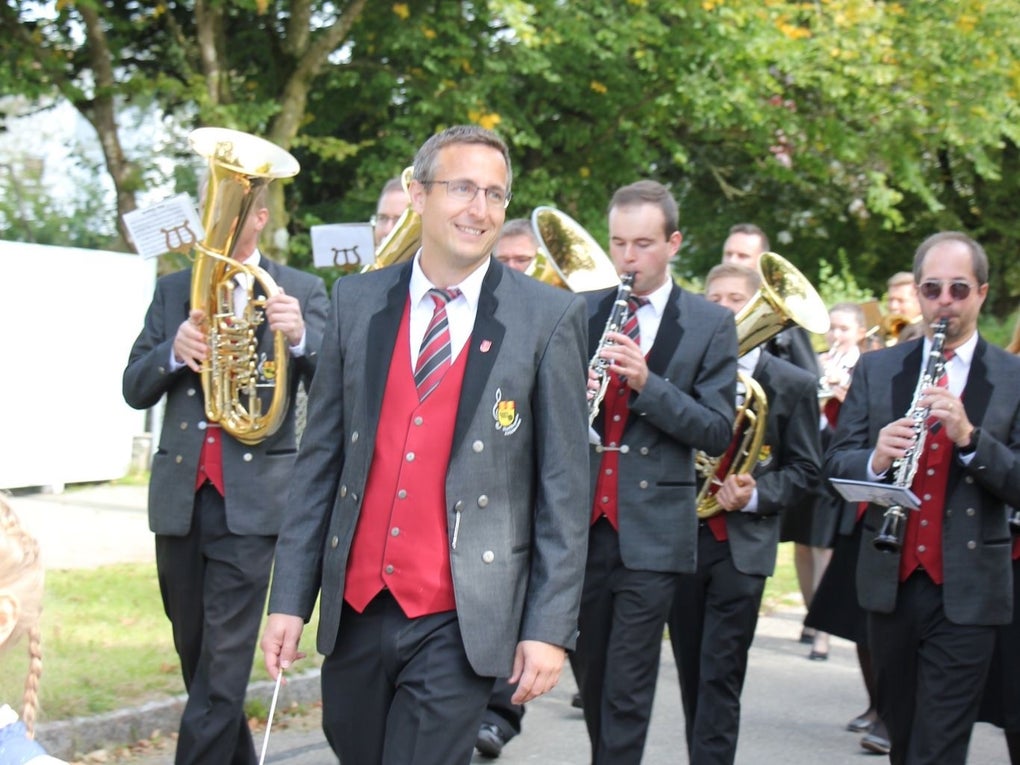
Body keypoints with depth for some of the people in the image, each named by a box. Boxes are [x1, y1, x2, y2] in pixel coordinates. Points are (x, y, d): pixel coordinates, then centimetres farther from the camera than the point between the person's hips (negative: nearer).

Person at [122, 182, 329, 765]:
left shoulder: (302, 291, 2)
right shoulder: (174, 290, 13)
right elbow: (135, 389, 8)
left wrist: (301, 338, -27)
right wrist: (175, 351, -12)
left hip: (252, 497, -4)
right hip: (181, 495, 5)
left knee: (225, 665, -10)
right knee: (195, 653, 13)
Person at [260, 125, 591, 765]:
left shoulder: (549, 316, -3)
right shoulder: (358, 301, 6)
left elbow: (564, 484, -3)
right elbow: (320, 458, 8)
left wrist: (550, 626, -7)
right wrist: (290, 597, 4)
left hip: (460, 622, -4)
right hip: (356, 609, 4)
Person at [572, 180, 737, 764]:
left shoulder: (711, 325, 0)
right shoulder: (581, 313, 10)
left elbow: (718, 432, -6)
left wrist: (647, 383, -19)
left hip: (651, 530, -4)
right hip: (582, 522, 4)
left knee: (628, 688, -4)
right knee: (590, 674, 14)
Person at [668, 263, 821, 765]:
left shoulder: (794, 384, 2)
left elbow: (805, 469, 3)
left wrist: (756, 496, -13)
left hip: (742, 543, -3)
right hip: (681, 536, 3)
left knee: (720, 675, -7)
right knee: (691, 672, 10)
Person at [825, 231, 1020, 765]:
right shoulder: (876, 370, 8)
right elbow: (836, 463, 4)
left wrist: (969, 436, -23)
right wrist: (875, 460, -18)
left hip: (966, 590, -3)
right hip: (890, 580, 3)